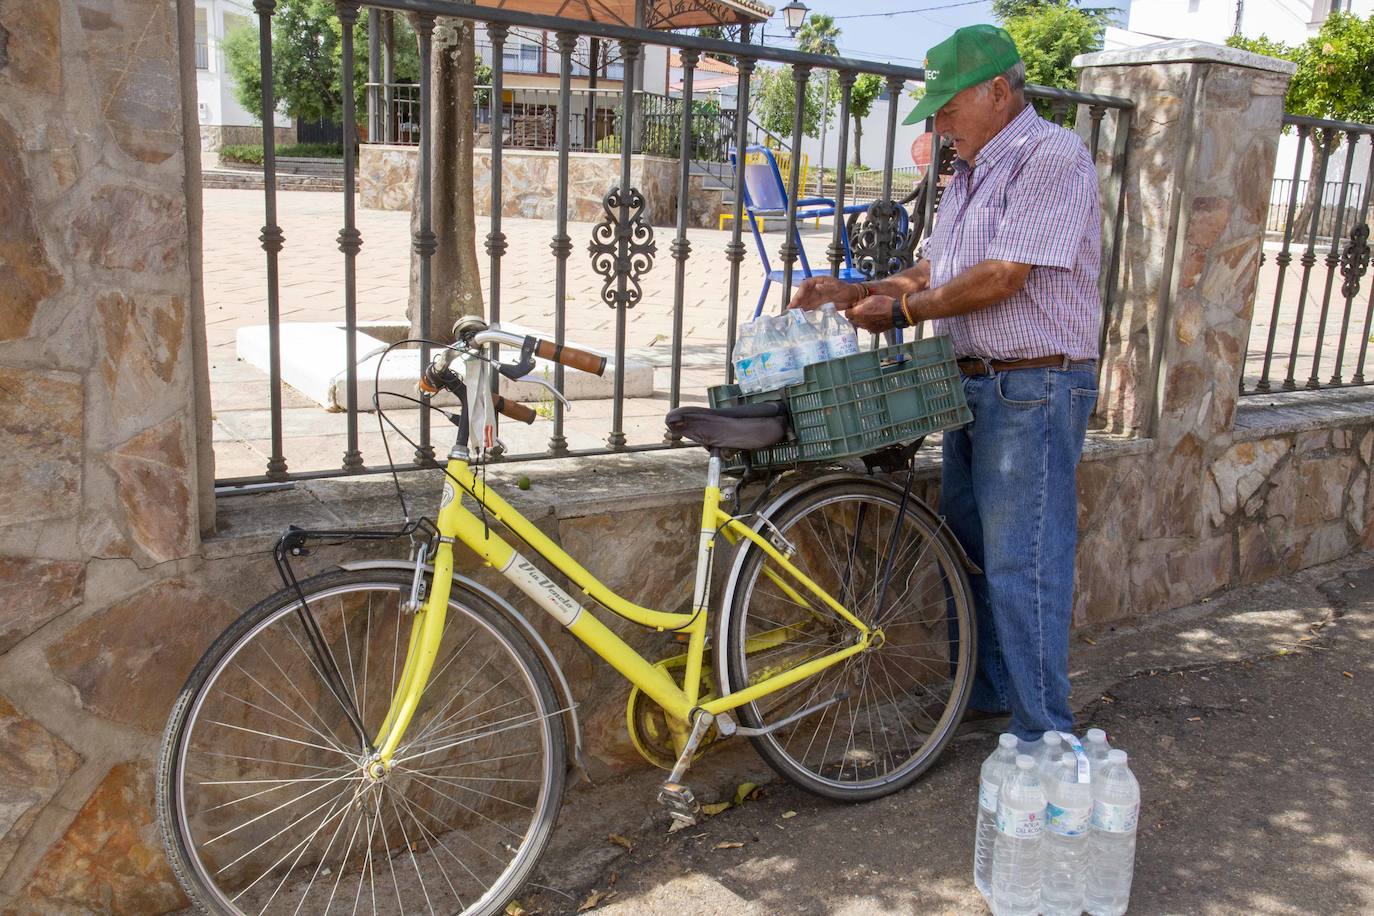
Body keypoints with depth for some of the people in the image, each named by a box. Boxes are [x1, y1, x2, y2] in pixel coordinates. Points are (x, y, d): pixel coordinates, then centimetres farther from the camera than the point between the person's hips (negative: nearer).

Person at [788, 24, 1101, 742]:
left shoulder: (1053, 157, -13)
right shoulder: (969, 175, 17)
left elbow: (1002, 278, -20)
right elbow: (934, 272, 19)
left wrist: (902, 312, -12)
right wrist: (857, 292, 6)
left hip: (1033, 392, -9)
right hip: (972, 385, 10)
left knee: (1021, 566, -6)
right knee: (967, 550, 17)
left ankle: (1043, 737, 6)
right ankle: (985, 693, 33)